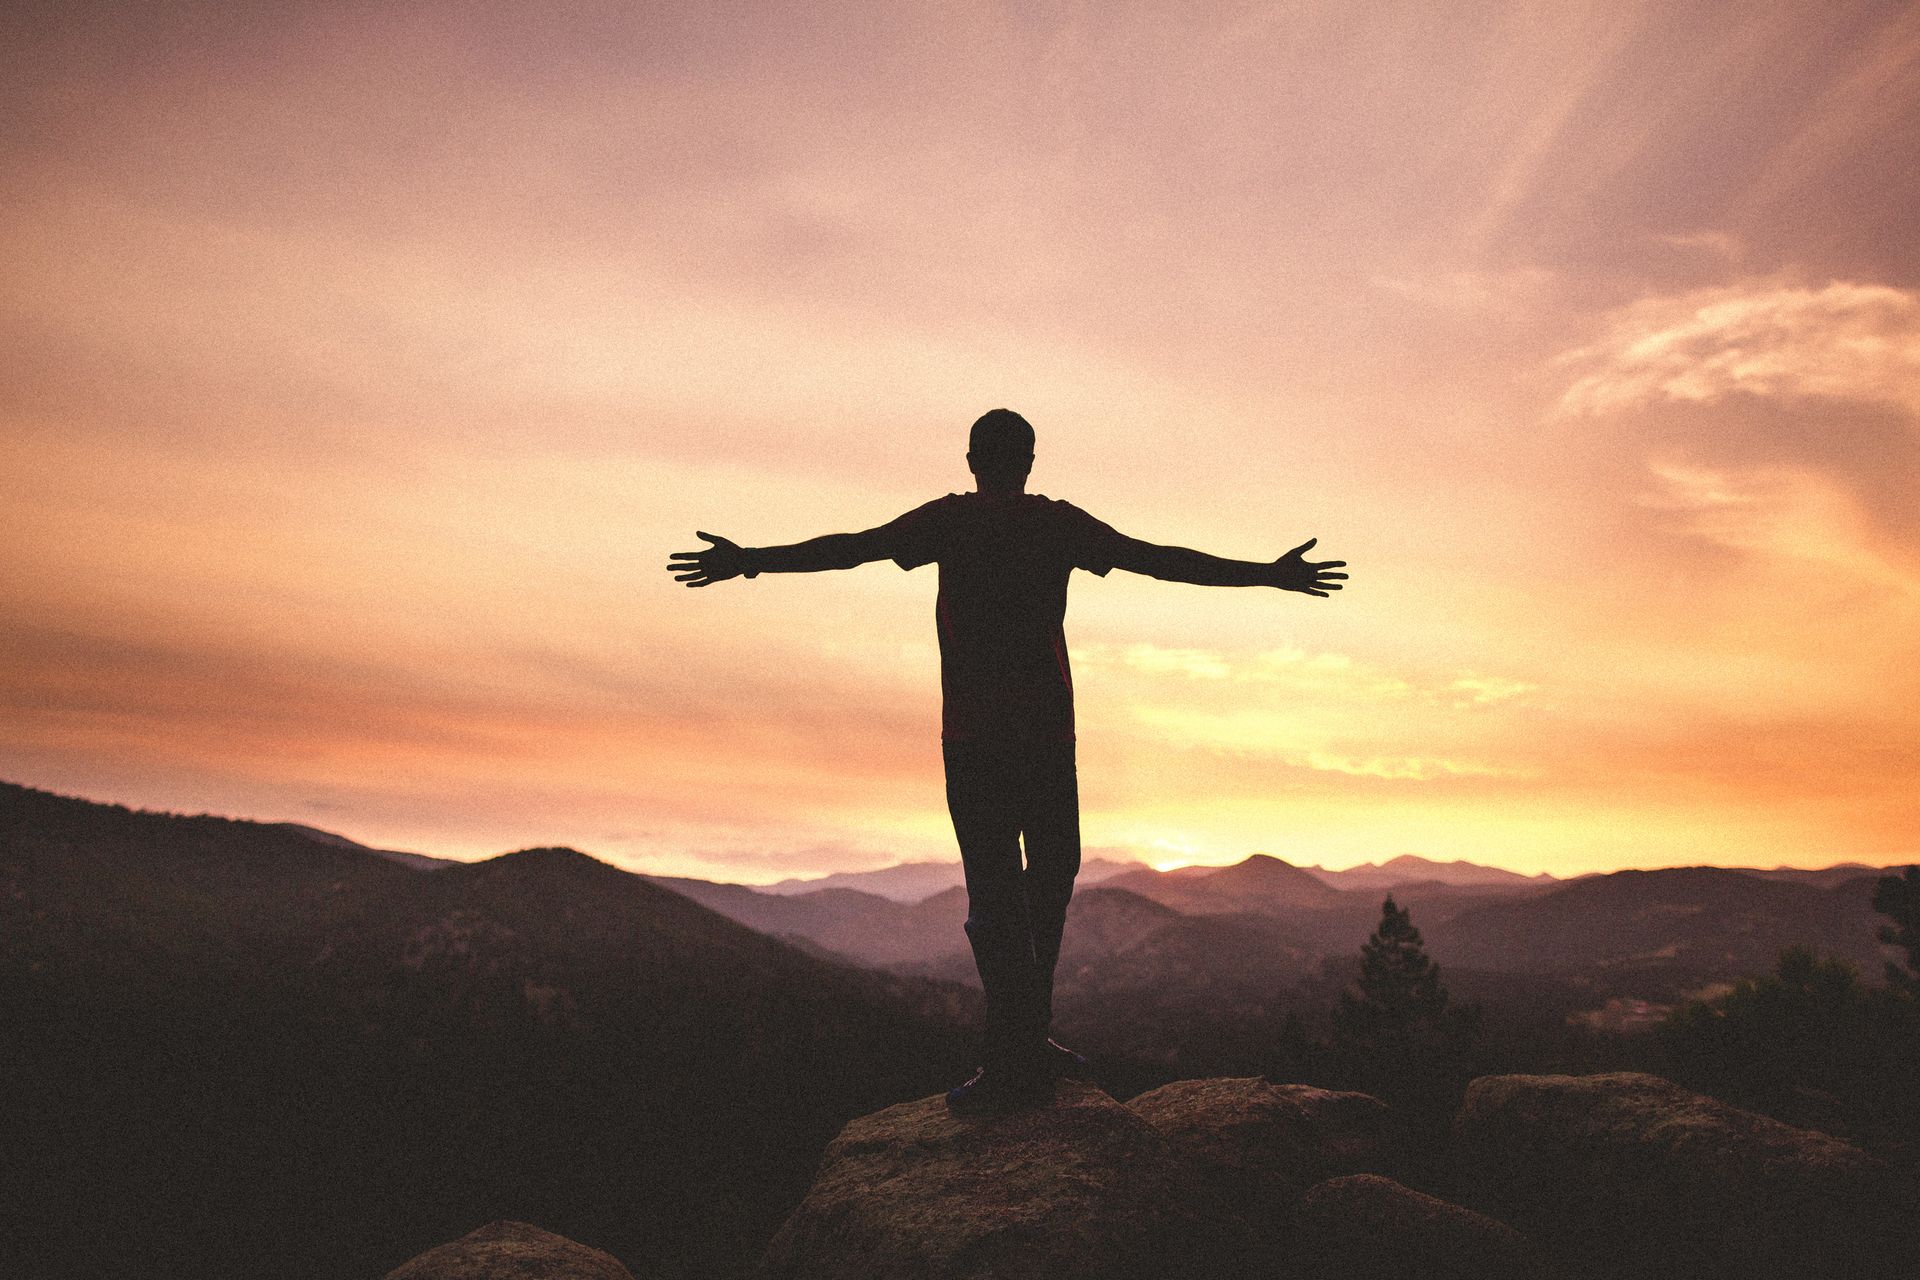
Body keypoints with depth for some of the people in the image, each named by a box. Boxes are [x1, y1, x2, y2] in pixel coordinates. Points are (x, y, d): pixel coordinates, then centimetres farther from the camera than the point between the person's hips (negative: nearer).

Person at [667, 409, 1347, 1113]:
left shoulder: (951, 520, 1)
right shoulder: (1059, 523, 5)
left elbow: (852, 548, -4)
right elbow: (1158, 560, 7)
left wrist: (750, 561, 4)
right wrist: (1270, 574, 15)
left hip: (973, 736, -2)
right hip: (1050, 731, 2)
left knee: (995, 891, 0)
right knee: (1049, 877, 15)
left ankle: (1017, 1061, 0)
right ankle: (1024, 1046, 21)